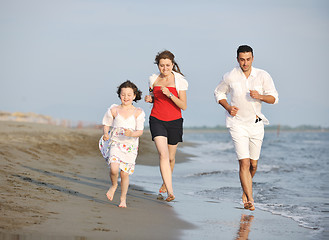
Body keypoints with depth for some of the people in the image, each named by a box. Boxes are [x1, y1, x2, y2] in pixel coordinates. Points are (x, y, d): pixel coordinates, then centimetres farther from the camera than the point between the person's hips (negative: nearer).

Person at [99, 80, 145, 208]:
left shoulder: (138, 112, -2)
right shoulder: (113, 110, 2)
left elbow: (140, 132, -4)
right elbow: (106, 124, 13)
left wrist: (131, 133, -25)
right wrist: (105, 134, -8)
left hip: (130, 145, 0)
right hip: (115, 143, 0)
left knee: (124, 173, 1)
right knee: (114, 168, -20)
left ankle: (123, 198, 22)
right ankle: (114, 185, 14)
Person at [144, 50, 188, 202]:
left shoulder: (179, 81, -5)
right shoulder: (153, 79, 4)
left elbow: (183, 106, -10)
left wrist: (169, 94, -23)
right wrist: (149, 98, -2)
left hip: (174, 121, 0)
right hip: (157, 120, 0)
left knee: (171, 157, 12)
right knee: (163, 154, -17)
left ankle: (165, 183, 42)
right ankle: (170, 192, -23)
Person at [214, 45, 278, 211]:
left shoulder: (263, 76, -3)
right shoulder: (230, 77, -5)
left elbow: (274, 98, 0)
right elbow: (219, 93, 12)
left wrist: (260, 96, -21)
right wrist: (227, 107, -6)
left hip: (256, 124, 3)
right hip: (237, 124, -3)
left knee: (253, 164, 11)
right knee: (244, 163, -15)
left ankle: (245, 190, 38)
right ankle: (249, 200, -17)